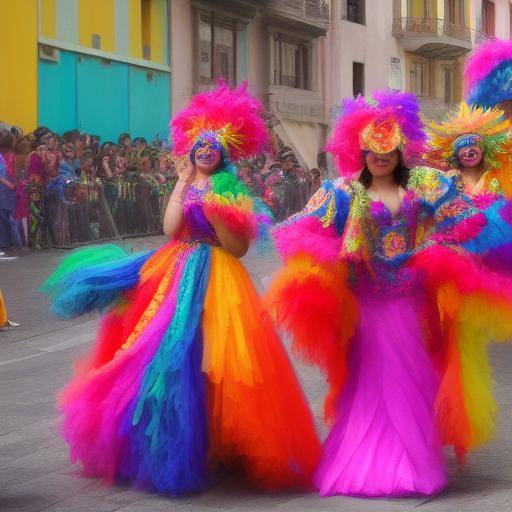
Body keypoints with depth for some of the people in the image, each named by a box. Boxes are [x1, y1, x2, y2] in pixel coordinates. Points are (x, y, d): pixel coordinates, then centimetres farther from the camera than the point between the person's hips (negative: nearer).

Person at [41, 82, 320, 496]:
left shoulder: (231, 190, 3)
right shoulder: (184, 187, 12)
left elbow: (239, 247, -5)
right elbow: (171, 228, -7)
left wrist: (213, 213, -16)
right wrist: (185, 180, -3)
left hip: (216, 280, -4)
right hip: (177, 276, 4)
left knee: (205, 361, -10)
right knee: (168, 354, 1)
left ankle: (215, 443, 1)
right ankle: (168, 444, 13)